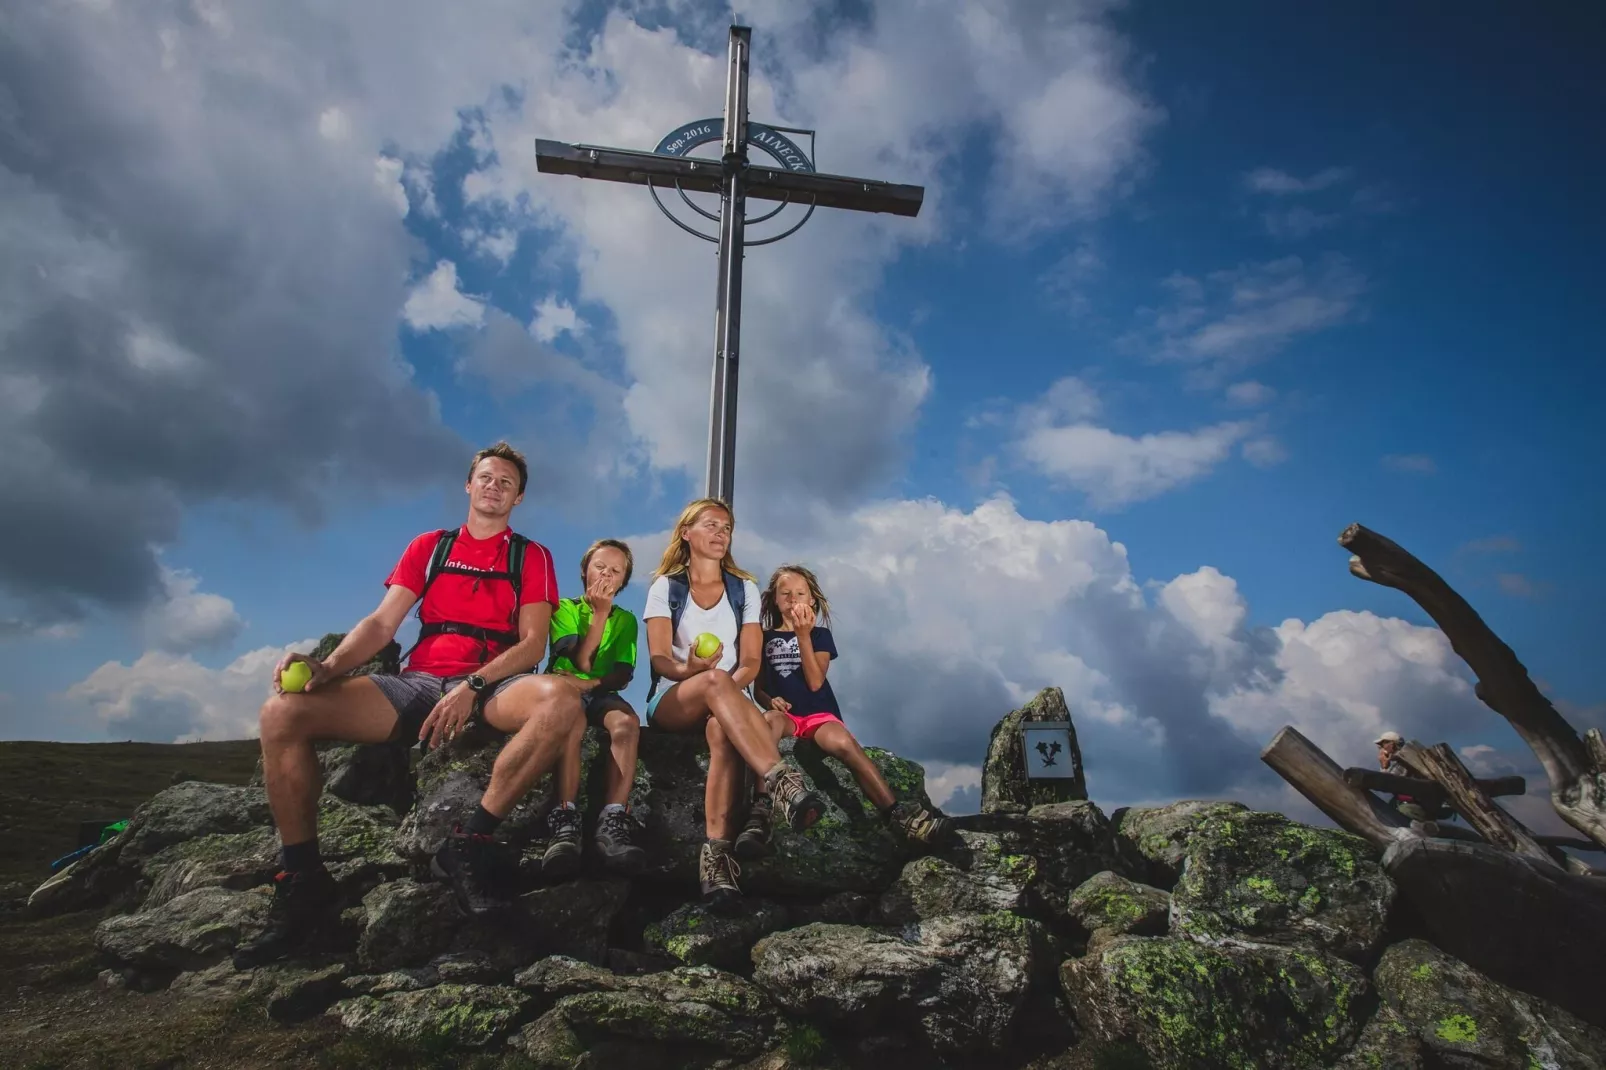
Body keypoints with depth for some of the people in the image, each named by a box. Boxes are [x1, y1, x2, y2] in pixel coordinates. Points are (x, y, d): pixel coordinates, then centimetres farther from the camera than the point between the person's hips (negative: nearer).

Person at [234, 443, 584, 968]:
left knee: (561, 699, -37)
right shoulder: (428, 546, 20)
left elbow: (532, 644, 0)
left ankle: (468, 844, -23)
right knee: (283, 712, -19)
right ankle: (304, 885, -10)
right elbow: (381, 624, 10)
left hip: (492, 687, -2)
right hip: (417, 684, 3)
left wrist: (472, 687, -16)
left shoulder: (531, 556, 12)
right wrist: (327, 666, -11)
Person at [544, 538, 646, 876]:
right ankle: (564, 821, -49)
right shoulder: (564, 608, 9)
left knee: (628, 721, -35)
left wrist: (591, 683, -16)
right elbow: (582, 662, -7)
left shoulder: (626, 619, 17)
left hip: (602, 693, 2)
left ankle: (613, 822, -47)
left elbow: (623, 675, 4)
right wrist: (600, 611, -9)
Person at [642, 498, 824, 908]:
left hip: (723, 701, 1)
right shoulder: (665, 588, 8)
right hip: (672, 702, -1)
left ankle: (716, 851, -49)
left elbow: (751, 662, 5)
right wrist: (690, 670, -28)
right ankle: (782, 781, -51)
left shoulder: (744, 589, 13)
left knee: (723, 729, -38)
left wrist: (726, 691, -18)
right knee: (716, 681, -38)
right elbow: (659, 659, -4)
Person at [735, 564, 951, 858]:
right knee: (769, 721, -39)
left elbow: (815, 682, -4)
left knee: (842, 741, -36)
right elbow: (757, 687, 13)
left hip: (819, 714, 0)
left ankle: (896, 812, -37)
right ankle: (761, 812, -51)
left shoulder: (820, 634, 10)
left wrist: (803, 635, -11)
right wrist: (770, 701, -10)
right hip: (784, 714, 0)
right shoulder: (764, 637, 13)